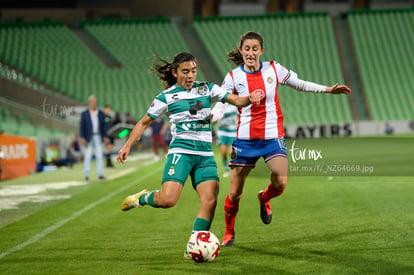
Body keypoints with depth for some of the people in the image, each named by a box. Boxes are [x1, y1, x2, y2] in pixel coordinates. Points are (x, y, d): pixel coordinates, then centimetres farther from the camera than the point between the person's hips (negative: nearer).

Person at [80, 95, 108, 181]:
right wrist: (82, 138, -12)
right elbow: (82, 126, -3)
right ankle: (86, 175, 2)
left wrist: (105, 137, -1)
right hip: (88, 137, -2)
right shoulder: (84, 114, -1)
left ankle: (100, 174, 0)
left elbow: (103, 126, 9)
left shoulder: (101, 113, 7)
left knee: (99, 156, -1)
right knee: (87, 156, -1)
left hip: (98, 137, 2)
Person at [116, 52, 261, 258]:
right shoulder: (167, 96, 4)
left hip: (205, 154, 3)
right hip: (181, 151, -3)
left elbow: (236, 100, 7)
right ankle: (142, 198, 11)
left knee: (210, 201, -14)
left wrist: (250, 98, -15)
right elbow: (145, 122, 11)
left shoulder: (206, 89, 12)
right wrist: (128, 145, 4)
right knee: (167, 200, -22)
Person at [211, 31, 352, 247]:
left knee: (280, 183, -19)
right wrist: (209, 117, -26)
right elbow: (220, 105, -4)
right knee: (235, 192, 0)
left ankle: (264, 198, 18)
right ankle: (228, 233, 23)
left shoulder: (273, 69, 2)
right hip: (245, 138, -1)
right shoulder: (233, 77, -1)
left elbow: (300, 84, 15)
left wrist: (328, 90, 10)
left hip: (272, 136, 1)